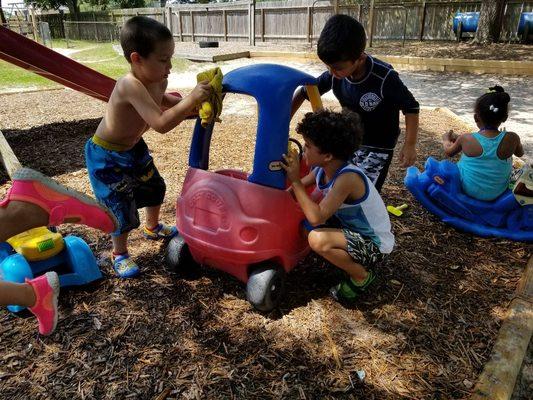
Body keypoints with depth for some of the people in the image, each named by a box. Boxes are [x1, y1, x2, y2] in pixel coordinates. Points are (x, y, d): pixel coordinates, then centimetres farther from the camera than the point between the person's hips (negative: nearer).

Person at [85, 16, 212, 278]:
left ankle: (152, 227, 49)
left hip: (133, 147, 9)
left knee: (154, 187, 22)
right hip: (107, 157, -8)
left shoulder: (158, 81, -11)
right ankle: (119, 254, 22)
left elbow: (160, 100, 13)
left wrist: (193, 105, -1)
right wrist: (190, 99, -45)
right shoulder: (130, 85, -36)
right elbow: (161, 124, -45)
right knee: (122, 207, -4)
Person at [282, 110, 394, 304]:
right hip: (351, 227, 8)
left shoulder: (347, 178, -32)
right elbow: (297, 191, 3)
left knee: (317, 239, -31)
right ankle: (348, 257, 10)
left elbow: (316, 218, -37)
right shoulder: (321, 169, -8)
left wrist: (295, 180, -32)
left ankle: (361, 276, -4)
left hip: (374, 243, -8)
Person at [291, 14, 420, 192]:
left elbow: (411, 108, -15)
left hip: (377, 147, -5)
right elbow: (304, 91, -1)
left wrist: (410, 145, -16)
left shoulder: (384, 78, -29)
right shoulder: (334, 74, -14)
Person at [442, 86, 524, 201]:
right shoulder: (512, 138, -18)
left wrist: (446, 139, 22)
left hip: (468, 190, -1)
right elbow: (520, 153, 6)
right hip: (497, 193, 1)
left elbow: (449, 152, 1)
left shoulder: (466, 139, -21)